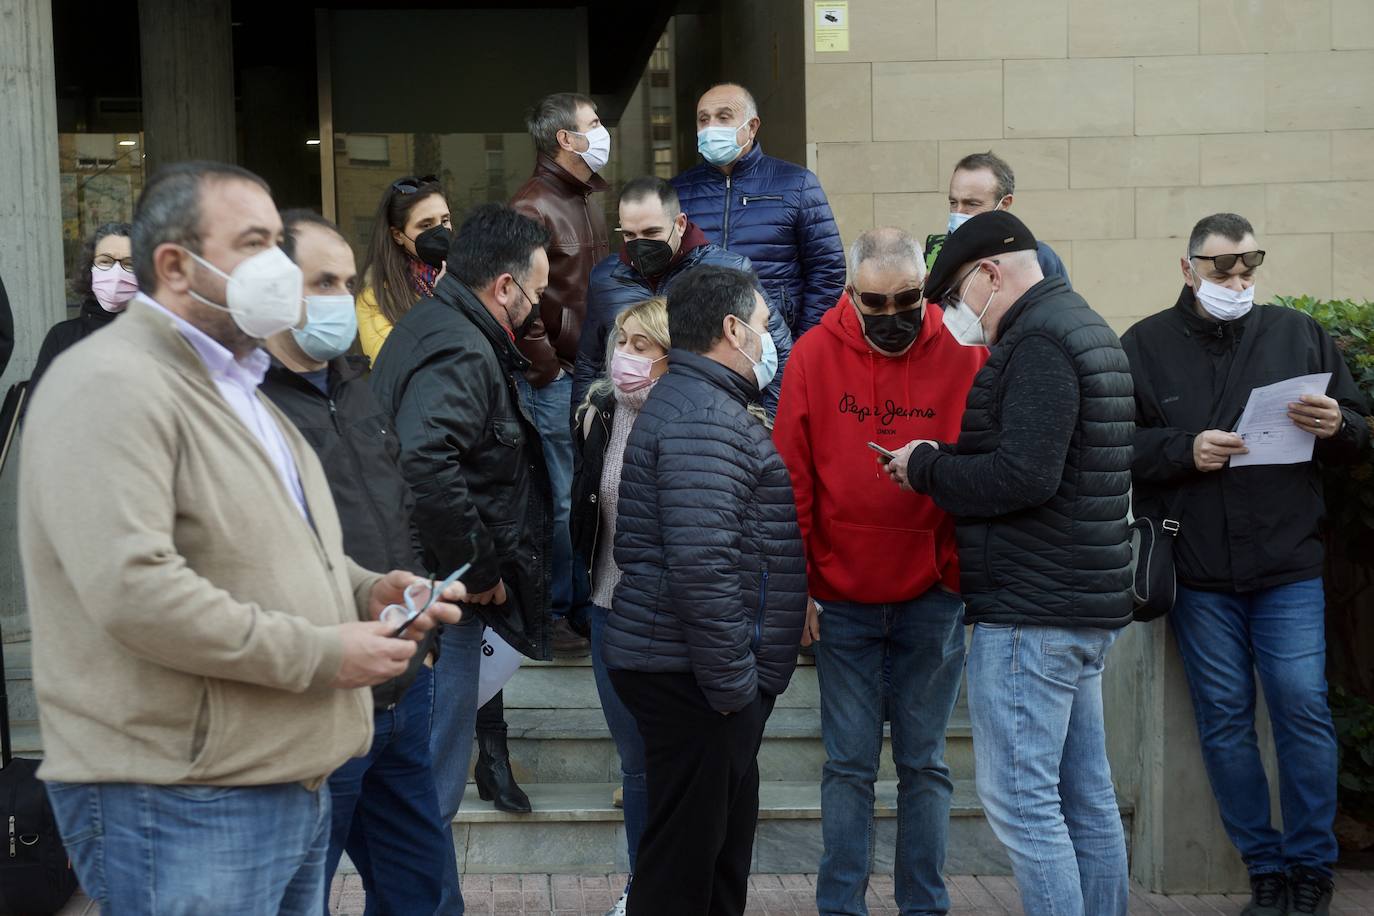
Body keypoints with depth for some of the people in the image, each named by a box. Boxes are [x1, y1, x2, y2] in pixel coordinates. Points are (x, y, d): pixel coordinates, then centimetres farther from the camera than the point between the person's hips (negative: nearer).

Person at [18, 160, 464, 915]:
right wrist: (320, 654, -19)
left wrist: (366, 592, 6)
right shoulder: (112, 386, -15)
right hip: (181, 807, -9)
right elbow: (131, 587, -26)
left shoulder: (236, 385, 19)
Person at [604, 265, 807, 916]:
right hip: (696, 676, -11)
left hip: (702, 670, 11)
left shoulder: (700, 403, 17)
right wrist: (733, 682, -20)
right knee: (688, 848, -1)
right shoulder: (706, 418, -17)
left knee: (724, 832, 18)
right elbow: (702, 565, -26)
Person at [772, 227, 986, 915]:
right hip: (841, 600, 0)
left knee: (924, 761, 10)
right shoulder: (815, 355, -2)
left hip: (933, 599, 0)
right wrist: (797, 586, -3)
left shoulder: (964, 355, -3)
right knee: (849, 763, 7)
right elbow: (792, 481, -1)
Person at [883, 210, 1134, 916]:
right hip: (1081, 603, 11)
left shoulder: (1038, 341, -13)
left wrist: (925, 467, -9)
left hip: (1030, 608, -11)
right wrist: (941, 466, 8)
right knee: (1086, 796, 14)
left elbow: (1023, 476, -23)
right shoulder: (1086, 327, 19)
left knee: (1018, 799, -6)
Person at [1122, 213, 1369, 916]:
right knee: (1223, 718, 6)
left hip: (1288, 567, 0)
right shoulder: (1144, 345, 4)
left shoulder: (1299, 335, 7)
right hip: (1196, 573, 0)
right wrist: (1185, 449, -17)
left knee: (1303, 707, -1)